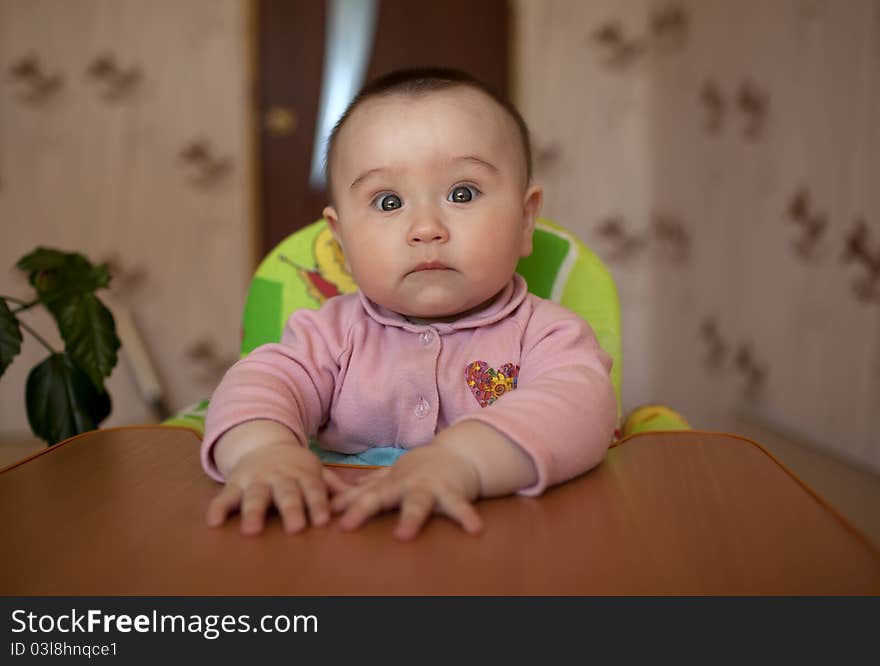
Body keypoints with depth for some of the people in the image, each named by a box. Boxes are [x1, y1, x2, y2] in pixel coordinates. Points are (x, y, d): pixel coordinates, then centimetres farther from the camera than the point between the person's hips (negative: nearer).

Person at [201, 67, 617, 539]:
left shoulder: (547, 334, -6)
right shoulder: (333, 332, 2)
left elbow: (578, 405, -25)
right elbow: (264, 380, -11)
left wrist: (459, 460, -42)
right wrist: (261, 447, -35)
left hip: (506, 538, -1)